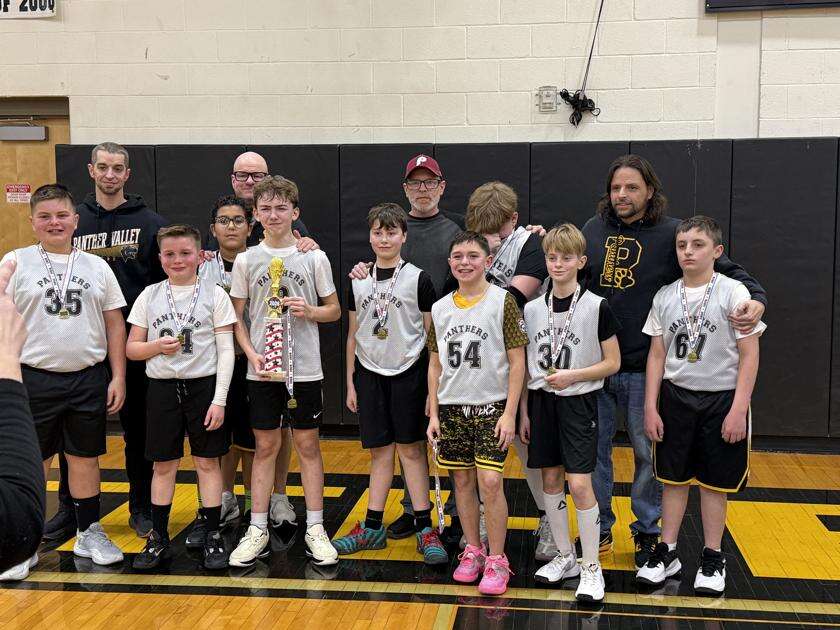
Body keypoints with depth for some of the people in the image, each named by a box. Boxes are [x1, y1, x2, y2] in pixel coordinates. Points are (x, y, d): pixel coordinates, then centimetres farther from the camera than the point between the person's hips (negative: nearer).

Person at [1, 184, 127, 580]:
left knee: (85, 457, 11)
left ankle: (89, 534, 26)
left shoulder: (96, 266, 6)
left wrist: (118, 377, 3)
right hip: (34, 378, -2)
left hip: (88, 378, 2)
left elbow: (114, 324, 7)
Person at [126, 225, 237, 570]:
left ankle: (213, 537, 14)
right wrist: (158, 346, -14)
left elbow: (226, 351, -4)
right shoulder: (150, 296, 5)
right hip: (163, 388, 2)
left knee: (207, 462, 4)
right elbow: (132, 348, 7)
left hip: (204, 386, -2)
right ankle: (159, 538, 20)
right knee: (164, 465, 9)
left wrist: (219, 399, -11)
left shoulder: (215, 295, -2)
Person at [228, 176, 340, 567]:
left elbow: (334, 310, 7)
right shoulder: (246, 260, 2)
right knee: (265, 446, 7)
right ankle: (257, 531, 17)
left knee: (307, 444, 6)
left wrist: (309, 311, -14)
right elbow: (236, 317, 6)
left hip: (304, 369, -1)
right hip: (262, 370, 1)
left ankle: (315, 529, 16)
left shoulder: (314, 258, 0)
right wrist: (252, 354, -9)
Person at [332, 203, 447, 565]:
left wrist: (432, 385, -6)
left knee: (410, 448, 0)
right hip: (370, 372, 3)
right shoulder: (358, 281, 7)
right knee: (379, 451, 9)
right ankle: (372, 528, 16)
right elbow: (353, 334, 11)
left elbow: (432, 334, -3)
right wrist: (350, 383, 10)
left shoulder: (418, 279, -4)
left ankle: (424, 528, 7)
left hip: (408, 372, -3)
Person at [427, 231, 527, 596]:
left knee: (490, 482, -9)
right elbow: (435, 364, 12)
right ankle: (473, 551, 26)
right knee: (463, 481, 10)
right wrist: (433, 413, 7)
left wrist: (509, 413, -12)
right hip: (452, 407, 4)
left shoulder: (502, 301, -6)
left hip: (491, 406, -4)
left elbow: (517, 361, -7)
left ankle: (497, 560, 6)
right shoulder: (440, 309, 6)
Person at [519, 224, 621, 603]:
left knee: (579, 484, -9)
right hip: (542, 401, 4)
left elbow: (612, 363, -5)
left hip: (579, 402, -4)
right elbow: (526, 366, 9)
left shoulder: (597, 307, -7)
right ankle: (565, 557, 25)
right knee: (550, 480, 10)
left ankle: (591, 567, 5)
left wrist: (572, 375, -17)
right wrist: (523, 411, 7)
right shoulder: (532, 309, 4)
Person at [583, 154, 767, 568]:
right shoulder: (593, 230, 6)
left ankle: (648, 531, 28)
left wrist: (755, 298, -23)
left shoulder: (672, 233, -5)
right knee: (594, 449, 11)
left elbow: (726, 269, -5)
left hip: (643, 368, -2)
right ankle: (599, 527, 28)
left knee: (647, 452, 10)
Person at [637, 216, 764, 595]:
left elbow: (749, 355, -8)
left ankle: (713, 558, 21)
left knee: (714, 481, 7)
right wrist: (650, 407, 2)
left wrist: (739, 408, -13)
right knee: (673, 478, 10)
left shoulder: (733, 293, -8)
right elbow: (657, 355, 6)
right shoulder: (665, 297, 2)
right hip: (674, 396, 3)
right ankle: (667, 552, 22)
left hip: (720, 399, -3)